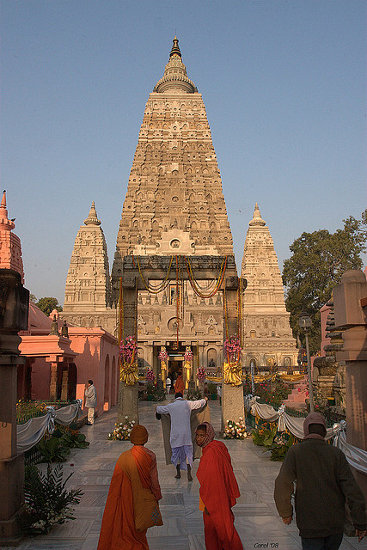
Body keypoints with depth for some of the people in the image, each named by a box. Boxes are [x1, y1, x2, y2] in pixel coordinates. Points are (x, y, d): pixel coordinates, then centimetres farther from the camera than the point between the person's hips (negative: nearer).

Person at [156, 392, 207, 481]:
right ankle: (189, 474, -6)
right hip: (186, 433, 0)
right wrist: (205, 400, 39)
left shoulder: (170, 406, 3)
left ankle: (178, 473, 22)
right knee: (188, 452, 4)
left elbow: (159, 409, 18)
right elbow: (199, 403, 17)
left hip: (175, 433, 0)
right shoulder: (188, 404, 2)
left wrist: (157, 411, 42)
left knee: (176, 452, 13)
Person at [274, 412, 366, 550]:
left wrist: (285, 513, 2)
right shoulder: (336, 454, -4)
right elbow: (351, 490, -8)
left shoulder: (295, 452, -8)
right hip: (336, 523, 3)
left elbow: (282, 485, -13)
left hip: (309, 524, -2)